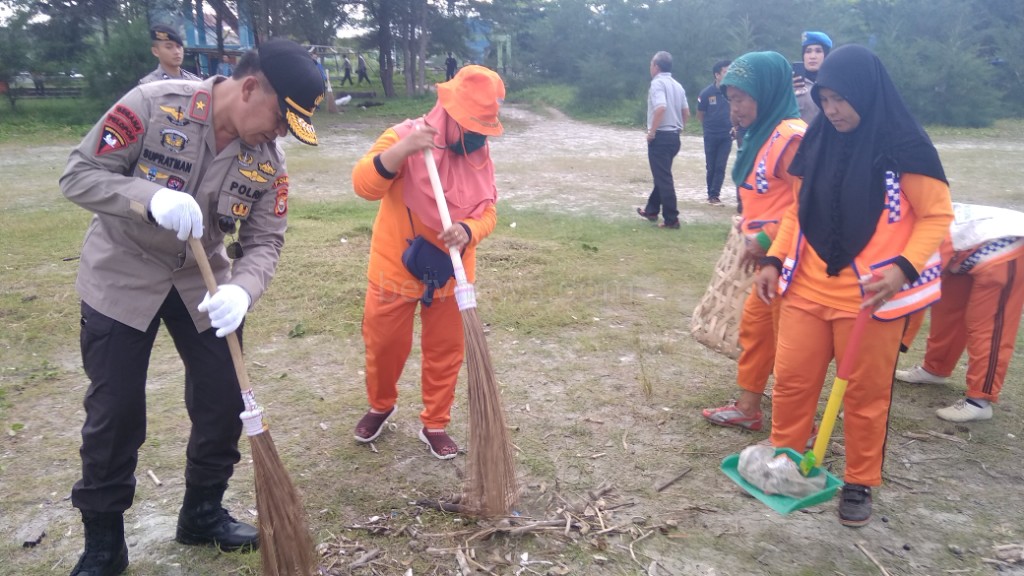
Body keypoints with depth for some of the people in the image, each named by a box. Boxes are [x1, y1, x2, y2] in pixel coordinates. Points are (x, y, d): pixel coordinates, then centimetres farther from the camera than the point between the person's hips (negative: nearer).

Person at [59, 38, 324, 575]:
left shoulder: (268, 160, -12)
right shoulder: (153, 104, -22)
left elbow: (264, 242, -10)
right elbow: (79, 175, -19)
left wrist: (241, 290, -32)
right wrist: (150, 198, -38)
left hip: (203, 281, 4)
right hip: (121, 276, -3)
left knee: (224, 400, 5)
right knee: (115, 411, 1)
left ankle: (203, 512, 29)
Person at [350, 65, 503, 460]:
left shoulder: (480, 156, -2)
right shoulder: (404, 136, -16)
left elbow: (488, 212, -4)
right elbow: (364, 185, -28)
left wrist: (468, 232, -27)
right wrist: (402, 150, -44)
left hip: (450, 273, 4)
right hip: (396, 270, -3)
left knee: (446, 351, 11)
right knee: (385, 346, 13)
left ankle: (435, 424, 30)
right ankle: (381, 406, 42)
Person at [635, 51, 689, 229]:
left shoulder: (657, 83, -11)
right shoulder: (677, 85, 14)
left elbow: (661, 108, -26)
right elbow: (686, 112, 15)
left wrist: (651, 132, -18)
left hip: (660, 136, -9)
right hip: (674, 136, 9)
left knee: (663, 178, -5)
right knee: (662, 175, 20)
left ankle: (671, 219, -5)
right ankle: (652, 210, 31)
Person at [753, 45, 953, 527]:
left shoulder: (905, 146, -11)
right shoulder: (818, 140, 5)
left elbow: (937, 216, -9)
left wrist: (904, 268, -24)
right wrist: (775, 260, 2)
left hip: (870, 295, -4)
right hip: (807, 288, 5)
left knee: (865, 392, 8)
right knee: (792, 379, 9)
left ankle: (859, 483, 26)